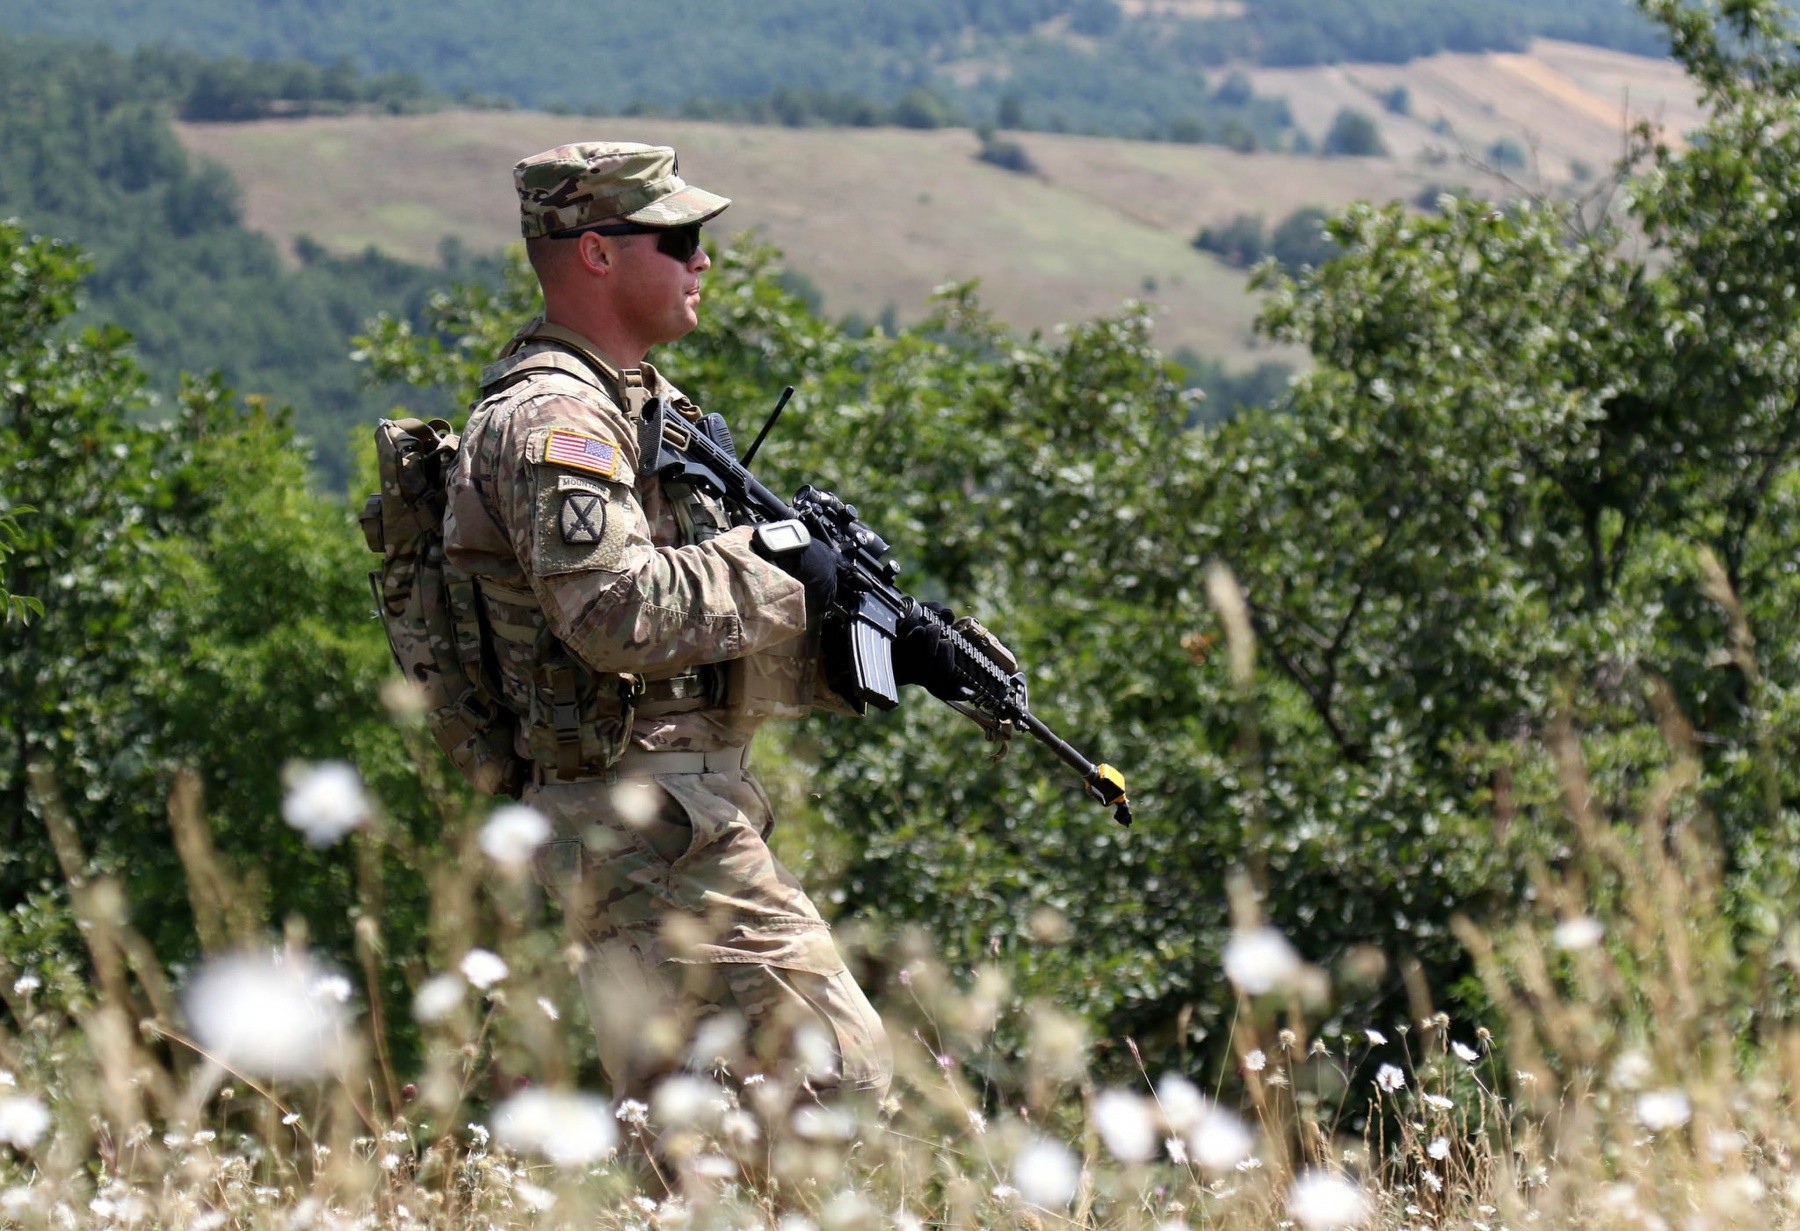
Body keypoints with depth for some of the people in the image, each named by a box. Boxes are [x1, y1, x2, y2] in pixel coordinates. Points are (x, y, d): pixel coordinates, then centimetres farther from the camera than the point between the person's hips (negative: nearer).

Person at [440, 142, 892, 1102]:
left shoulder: (644, 405, 20)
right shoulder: (551, 420, -13)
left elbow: (718, 626, 21)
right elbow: (619, 611, -28)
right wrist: (785, 580, -15)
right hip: (652, 821, -10)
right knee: (839, 1078, -11)